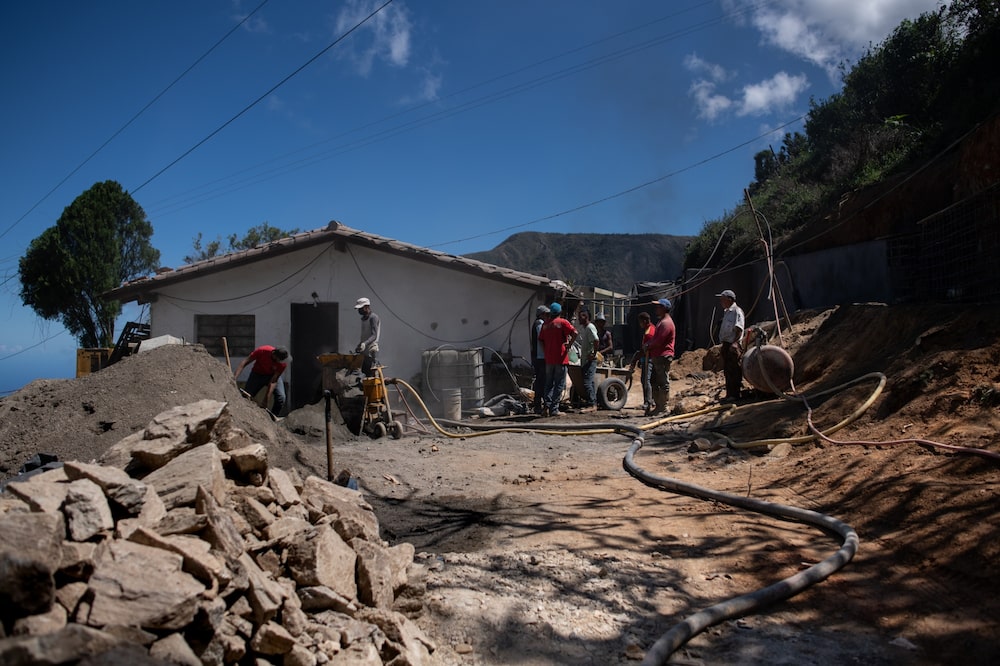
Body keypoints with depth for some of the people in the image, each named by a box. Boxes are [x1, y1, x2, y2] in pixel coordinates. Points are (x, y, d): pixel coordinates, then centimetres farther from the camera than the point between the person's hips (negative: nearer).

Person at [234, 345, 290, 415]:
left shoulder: (283, 363, -30)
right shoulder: (262, 351, -33)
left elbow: (273, 381, -29)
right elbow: (245, 362, -25)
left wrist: (267, 399, -34)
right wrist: (235, 376, -34)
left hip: (273, 375, 0)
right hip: (257, 374, 0)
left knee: (281, 397, -19)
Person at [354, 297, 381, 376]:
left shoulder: (373, 317, -11)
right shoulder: (363, 319, 17)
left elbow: (374, 336, -21)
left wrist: (365, 344, -35)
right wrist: (359, 346, 20)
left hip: (371, 351, -9)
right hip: (364, 351, 9)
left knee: (370, 373, -11)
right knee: (364, 371, 7)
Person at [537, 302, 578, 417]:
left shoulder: (545, 324, 10)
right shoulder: (562, 322, -5)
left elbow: (541, 340, 11)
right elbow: (575, 333, -19)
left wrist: (547, 351, 14)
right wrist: (569, 345, -10)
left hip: (548, 359, 5)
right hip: (560, 358, -4)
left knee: (549, 384, 14)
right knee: (559, 385, 0)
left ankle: (547, 406, 3)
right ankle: (554, 409, -2)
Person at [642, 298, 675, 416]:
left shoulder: (666, 323, -14)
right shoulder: (661, 321, 21)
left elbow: (658, 341, -20)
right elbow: (655, 337, 22)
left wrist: (647, 347, -6)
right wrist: (647, 345, 4)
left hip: (663, 357, -11)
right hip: (657, 357, 11)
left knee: (663, 383, -6)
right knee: (654, 382, 13)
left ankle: (662, 407, -3)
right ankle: (657, 405, 18)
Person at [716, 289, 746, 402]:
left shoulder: (737, 311, -10)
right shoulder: (726, 312, 19)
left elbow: (739, 329, -17)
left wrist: (735, 343, -26)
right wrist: (724, 344, 17)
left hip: (733, 345, -10)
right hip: (726, 344, 10)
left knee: (734, 371, -7)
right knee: (727, 371, 12)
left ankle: (735, 395, -4)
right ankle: (729, 394, 19)